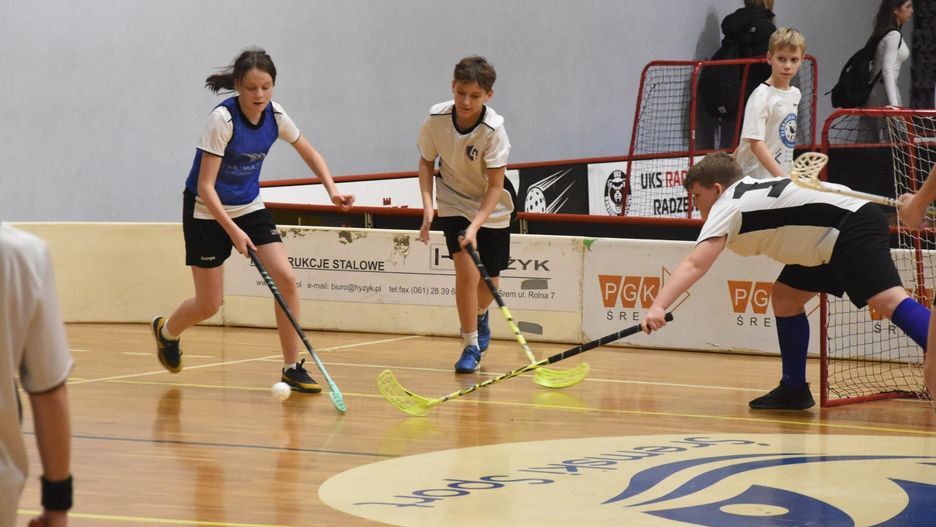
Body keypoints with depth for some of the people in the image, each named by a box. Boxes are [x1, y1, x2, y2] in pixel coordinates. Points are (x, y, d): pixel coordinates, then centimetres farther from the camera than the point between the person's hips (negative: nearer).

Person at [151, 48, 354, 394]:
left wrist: (333, 191, -8)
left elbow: (311, 155, 8)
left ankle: (293, 368, -4)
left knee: (285, 278, -13)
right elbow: (205, 187, -25)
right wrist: (232, 230, -34)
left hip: (249, 207, 5)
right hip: (207, 212, -5)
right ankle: (166, 331, 36)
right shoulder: (223, 119, -25)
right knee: (209, 304, 1)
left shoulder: (275, 116, -9)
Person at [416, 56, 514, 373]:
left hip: (491, 208, 0)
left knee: (489, 282, 9)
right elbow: (426, 162, -4)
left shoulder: (493, 130, -28)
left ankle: (479, 316, 45)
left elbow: (496, 186, -24)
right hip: (454, 204, 0)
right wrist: (427, 206, -16)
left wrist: (476, 226, -34)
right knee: (467, 270, -18)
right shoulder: (437, 119, -21)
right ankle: (471, 347, -5)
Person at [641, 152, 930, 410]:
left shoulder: (726, 206, -8)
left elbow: (694, 265, -22)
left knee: (889, 299, -28)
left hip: (854, 227, -10)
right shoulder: (748, 188, 18)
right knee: (785, 298, 14)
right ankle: (794, 389, 18)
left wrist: (657, 307, -30)